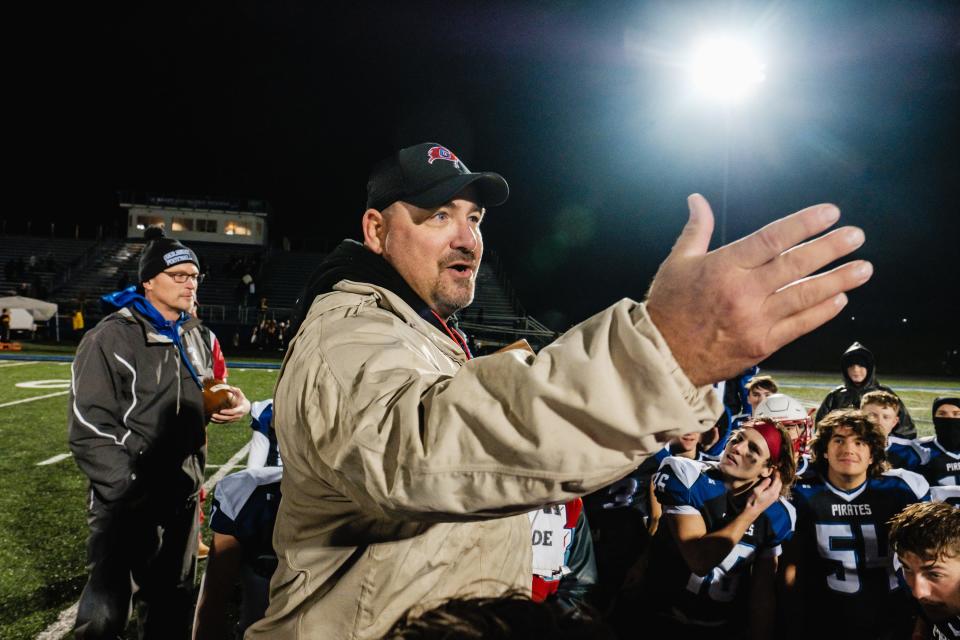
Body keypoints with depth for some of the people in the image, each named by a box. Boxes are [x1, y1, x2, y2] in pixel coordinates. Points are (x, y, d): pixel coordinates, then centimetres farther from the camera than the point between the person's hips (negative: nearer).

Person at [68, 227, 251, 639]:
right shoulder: (112, 338, -14)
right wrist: (134, 489, -21)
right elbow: (89, 429, -17)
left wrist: (232, 403, 3)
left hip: (182, 492, 7)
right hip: (127, 498, -7)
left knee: (172, 598, 19)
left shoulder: (193, 336, 10)